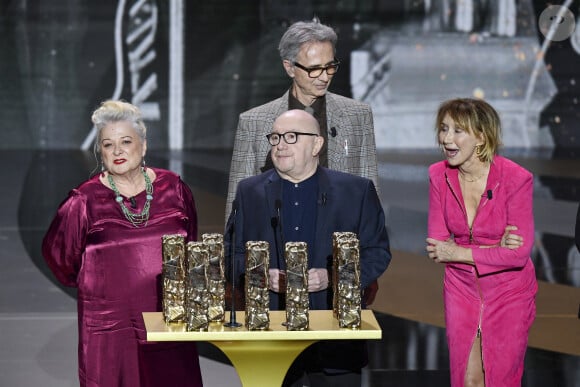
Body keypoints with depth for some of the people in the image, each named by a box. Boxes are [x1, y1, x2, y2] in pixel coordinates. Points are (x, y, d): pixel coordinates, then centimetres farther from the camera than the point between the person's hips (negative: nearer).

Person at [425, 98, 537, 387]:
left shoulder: (516, 178, -19)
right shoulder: (439, 175, -7)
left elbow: (520, 253, -20)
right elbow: (437, 245, -8)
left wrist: (458, 252, -18)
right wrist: (493, 248, -20)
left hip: (508, 293, -3)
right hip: (462, 289, 3)